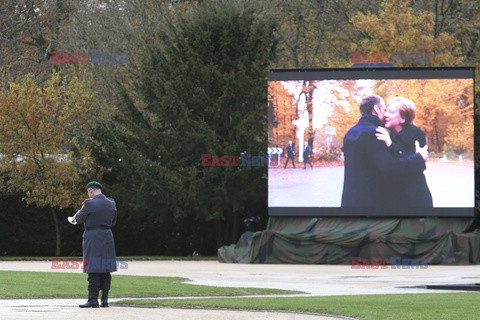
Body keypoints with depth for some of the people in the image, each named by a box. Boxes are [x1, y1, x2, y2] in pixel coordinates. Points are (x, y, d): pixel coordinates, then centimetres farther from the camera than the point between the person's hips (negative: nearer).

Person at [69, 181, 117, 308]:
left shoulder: (90, 203, -11)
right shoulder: (111, 203, 7)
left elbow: (79, 219, -2)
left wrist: (81, 210, 15)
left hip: (93, 240, -5)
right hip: (107, 238, 5)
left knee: (93, 270, -4)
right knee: (105, 271, 8)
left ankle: (93, 299, -5)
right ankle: (104, 299, 8)